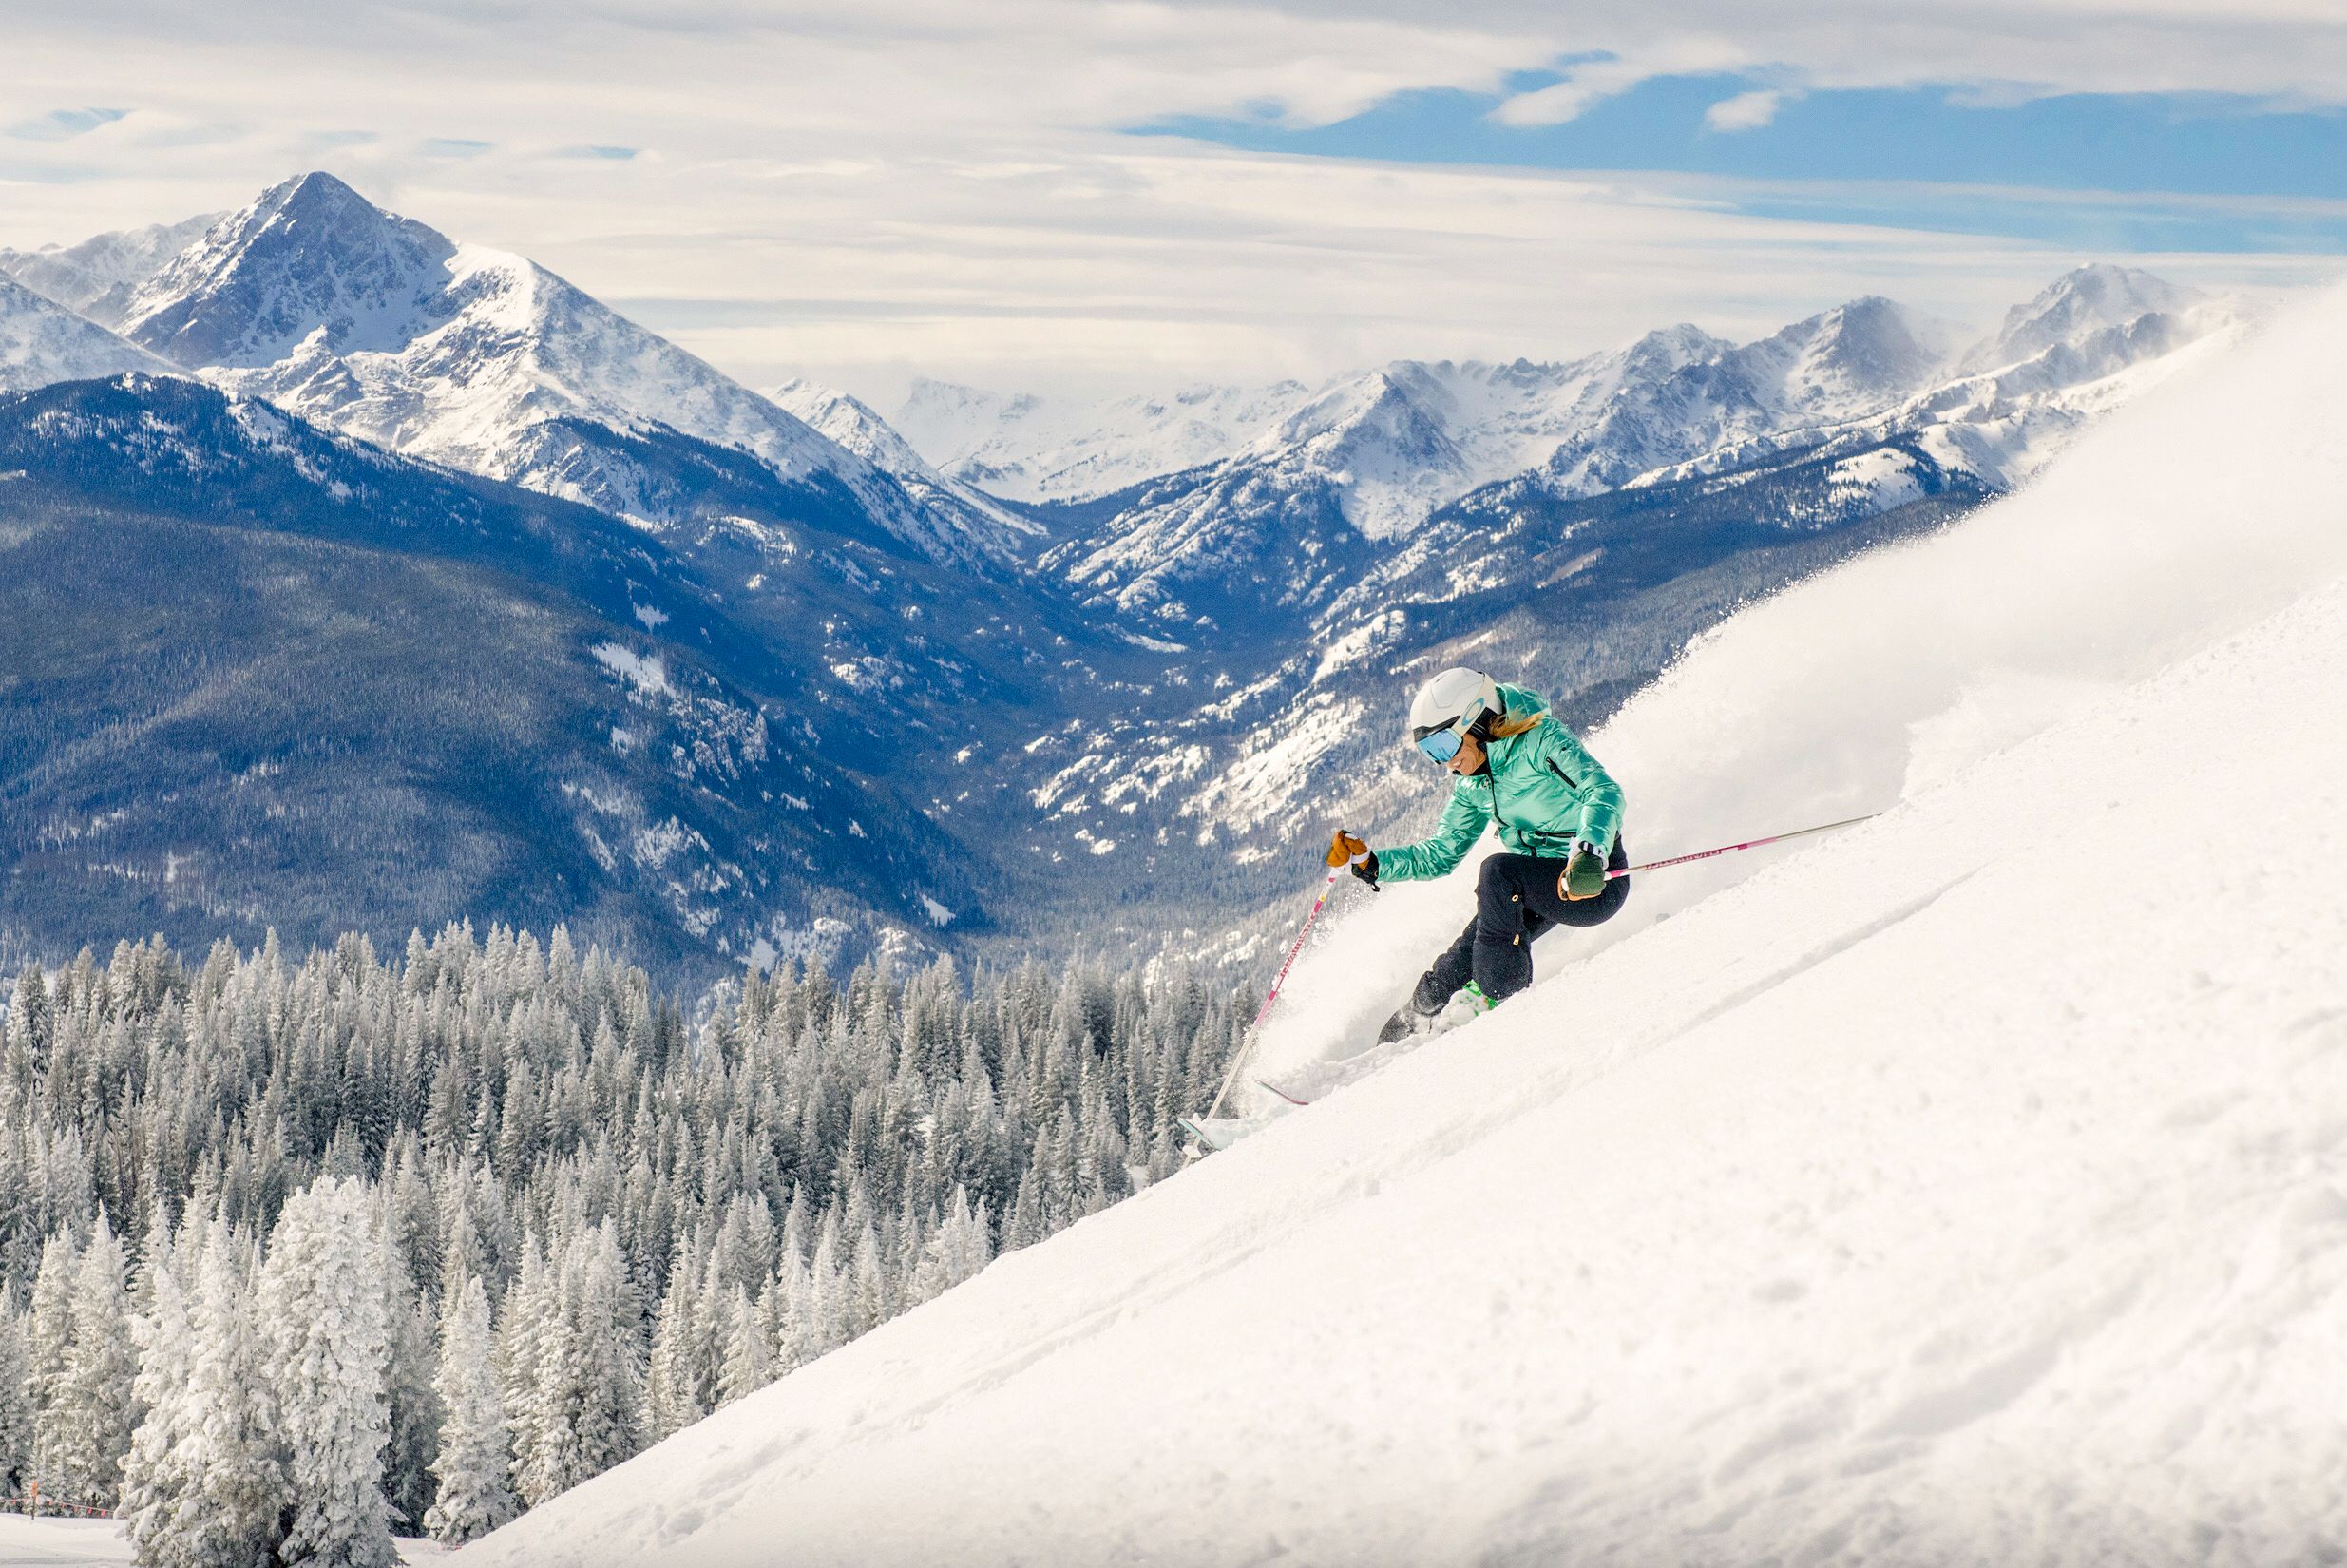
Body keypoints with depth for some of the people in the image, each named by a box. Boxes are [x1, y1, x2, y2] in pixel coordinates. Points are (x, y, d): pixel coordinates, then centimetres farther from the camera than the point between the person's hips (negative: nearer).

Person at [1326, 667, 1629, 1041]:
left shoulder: (1541, 740, -16)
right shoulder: (1474, 787, 8)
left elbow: (1603, 791, -29)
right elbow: (1439, 855, 14)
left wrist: (1588, 853, -46)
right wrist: (1368, 861, 0)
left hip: (1597, 880, -8)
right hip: (1536, 890, 8)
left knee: (1498, 872, -31)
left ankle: (1497, 994, -17)